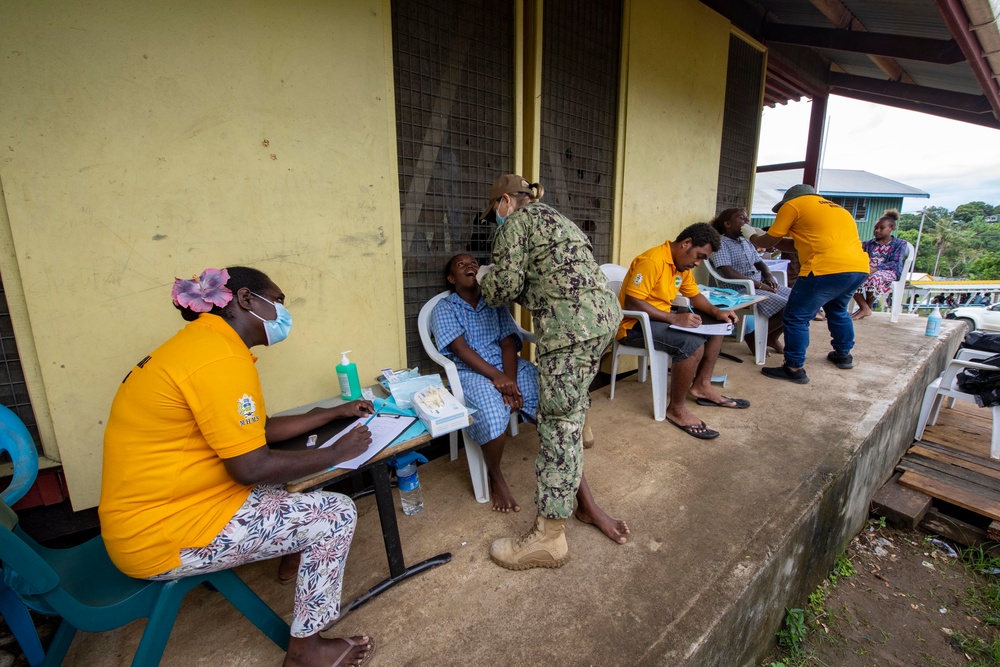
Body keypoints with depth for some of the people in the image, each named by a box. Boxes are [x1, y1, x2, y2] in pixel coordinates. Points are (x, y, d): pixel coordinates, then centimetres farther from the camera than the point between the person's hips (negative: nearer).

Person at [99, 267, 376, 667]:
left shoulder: (204, 343, 7)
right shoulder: (220, 357, -26)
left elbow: (260, 431, 10)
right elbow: (252, 467, -26)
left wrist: (335, 413, 12)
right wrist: (338, 452, -13)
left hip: (158, 509, 10)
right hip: (162, 534, -10)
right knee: (336, 514, -7)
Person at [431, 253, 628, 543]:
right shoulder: (444, 309, 10)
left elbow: (509, 344, 6)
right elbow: (460, 349, -6)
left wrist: (511, 382, -13)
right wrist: (498, 378, -19)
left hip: (510, 367, 4)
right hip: (472, 373, -3)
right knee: (493, 414, -36)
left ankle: (587, 505, -20)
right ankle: (496, 478, -1)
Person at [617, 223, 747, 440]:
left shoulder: (682, 264, 9)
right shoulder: (652, 261, -22)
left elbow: (695, 295, 21)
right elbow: (631, 303, -28)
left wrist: (716, 312, 1)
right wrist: (674, 318, -30)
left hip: (660, 320, 10)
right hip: (635, 325, -10)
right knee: (693, 344, -29)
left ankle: (701, 385, 17)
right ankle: (676, 409, -14)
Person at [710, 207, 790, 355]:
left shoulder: (746, 242, 19)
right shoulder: (721, 243, -8)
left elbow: (759, 263, 23)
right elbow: (728, 272, -20)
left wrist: (768, 276, 0)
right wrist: (759, 284, -20)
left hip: (762, 285, 9)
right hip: (741, 289, -9)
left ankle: (772, 338, 13)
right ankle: (754, 336, -1)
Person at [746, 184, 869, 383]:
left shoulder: (794, 205, 7)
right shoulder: (836, 209, 30)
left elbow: (768, 242, 9)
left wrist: (751, 236, 30)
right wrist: (769, 239, 38)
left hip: (828, 270, -8)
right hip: (859, 268, 9)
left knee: (796, 318, 1)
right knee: (837, 311, 30)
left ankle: (794, 369, 3)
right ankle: (843, 354, 43)